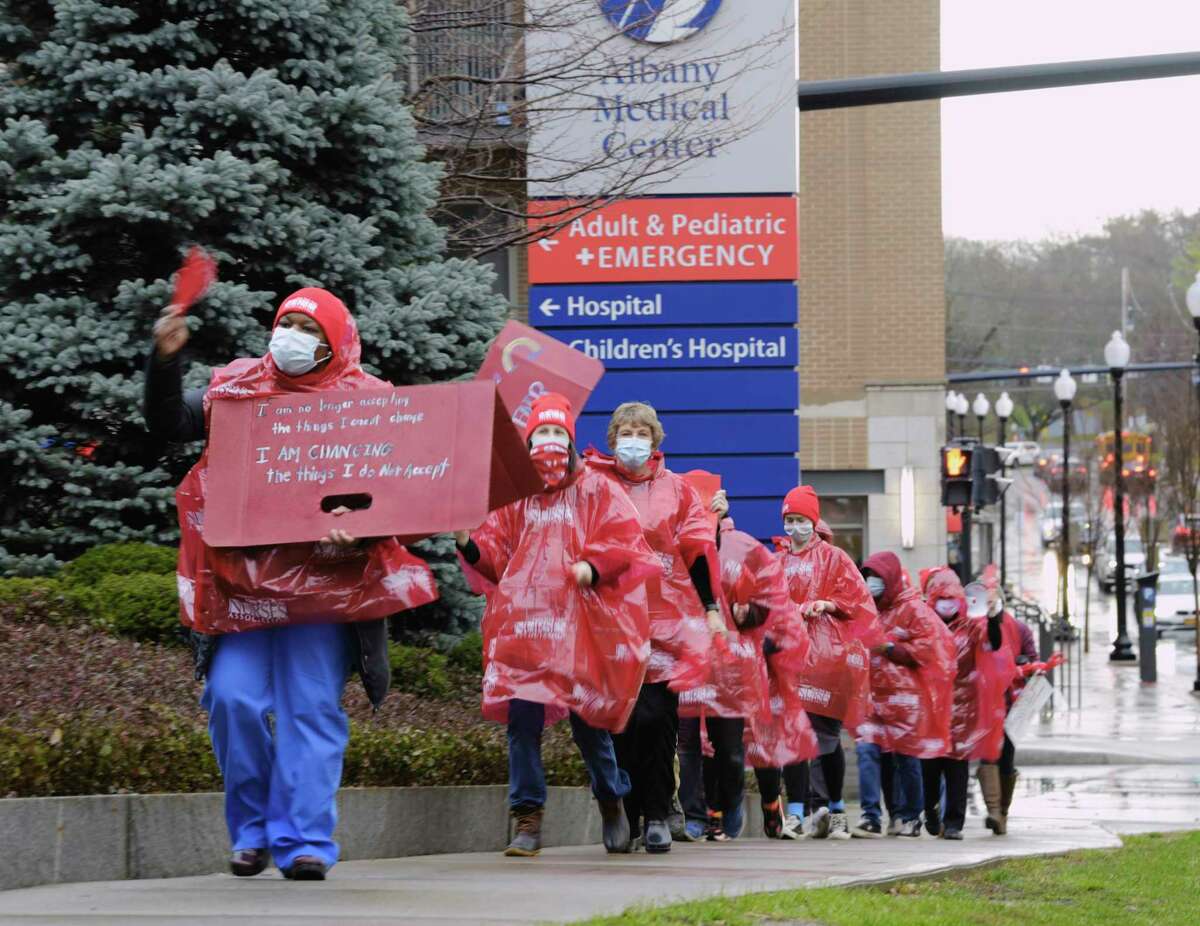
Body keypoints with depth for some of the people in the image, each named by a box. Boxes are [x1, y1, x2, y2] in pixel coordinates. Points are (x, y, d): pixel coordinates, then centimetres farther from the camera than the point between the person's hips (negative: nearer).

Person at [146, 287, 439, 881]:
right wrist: (165, 360, -6)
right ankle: (253, 830, 8)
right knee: (233, 699, -8)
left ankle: (304, 841, -2)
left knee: (312, 708, -3)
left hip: (324, 581, -2)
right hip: (239, 579, 2)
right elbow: (166, 424, 10)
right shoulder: (236, 389, 12)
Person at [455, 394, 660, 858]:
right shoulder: (515, 495, 14)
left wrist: (594, 565, -19)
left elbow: (624, 541, -1)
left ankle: (612, 802, 29)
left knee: (587, 723, 4)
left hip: (580, 625, -2)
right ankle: (528, 820, -3)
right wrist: (469, 545, -9)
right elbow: (496, 555, 11)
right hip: (524, 624, 2)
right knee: (521, 718, -9)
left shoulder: (596, 491, 7)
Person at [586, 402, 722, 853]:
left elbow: (698, 549, 11)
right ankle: (625, 816, 6)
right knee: (621, 720, -3)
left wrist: (711, 607, 6)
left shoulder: (677, 489, 12)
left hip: (667, 620, 0)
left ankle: (656, 816, 1)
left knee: (658, 718, -6)